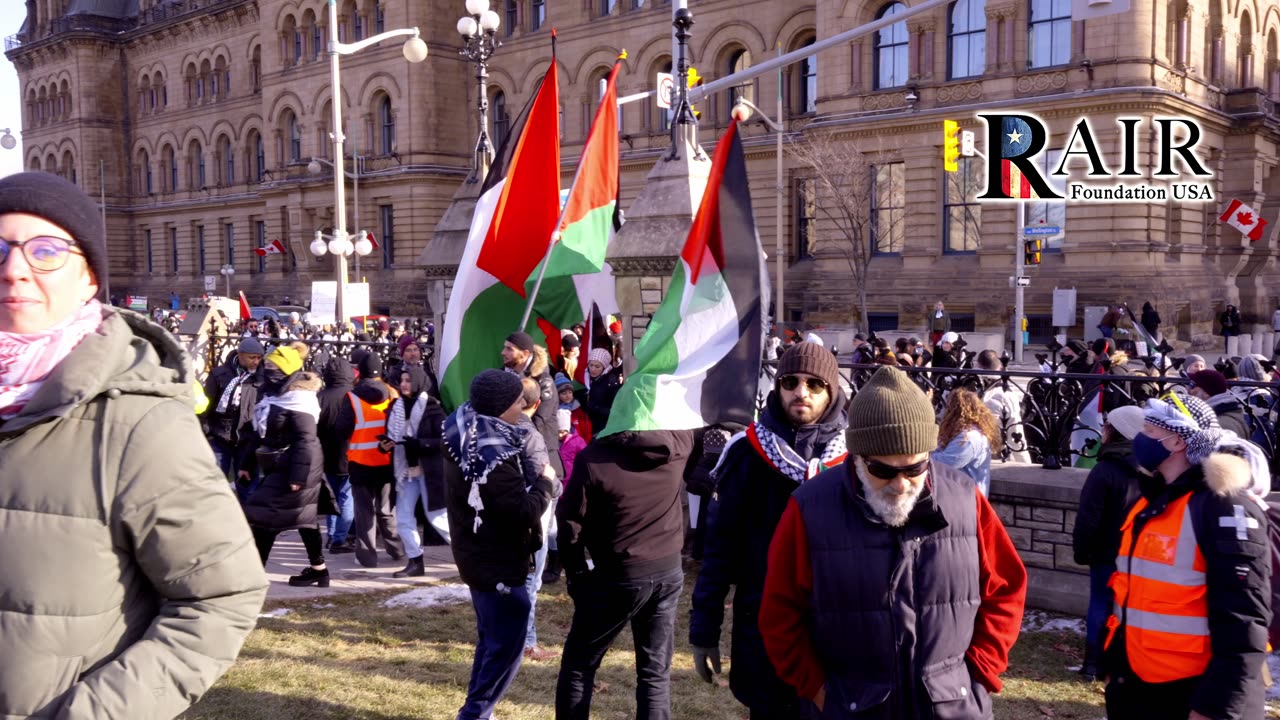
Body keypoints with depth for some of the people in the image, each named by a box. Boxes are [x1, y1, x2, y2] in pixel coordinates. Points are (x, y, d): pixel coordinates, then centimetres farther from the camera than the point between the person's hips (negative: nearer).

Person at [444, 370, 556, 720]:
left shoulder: (465, 434, -1)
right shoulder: (492, 455, -30)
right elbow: (524, 513, -28)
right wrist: (545, 483, -12)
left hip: (478, 555, 10)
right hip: (497, 562, -10)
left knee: (492, 638, 22)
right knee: (506, 645, 2)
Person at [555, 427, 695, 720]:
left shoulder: (593, 457, -17)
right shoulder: (678, 442, -8)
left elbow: (570, 523, -10)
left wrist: (576, 573, 3)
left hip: (619, 576, -3)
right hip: (669, 571, 4)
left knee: (578, 666, 13)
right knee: (656, 672, 11)